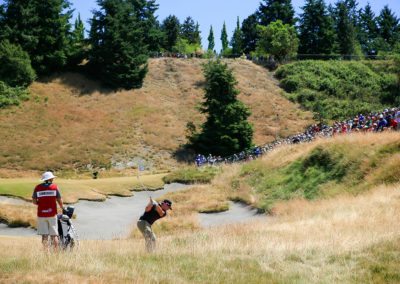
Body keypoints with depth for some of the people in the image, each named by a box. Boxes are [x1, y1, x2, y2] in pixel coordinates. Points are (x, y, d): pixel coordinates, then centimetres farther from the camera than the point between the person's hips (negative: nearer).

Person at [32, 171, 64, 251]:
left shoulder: (38, 187, 2)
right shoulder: (54, 187, -2)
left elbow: (34, 201, 3)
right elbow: (59, 200, 0)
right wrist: (62, 207, 18)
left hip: (41, 214, 1)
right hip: (52, 213, -1)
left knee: (44, 235, 3)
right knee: (54, 235, 5)